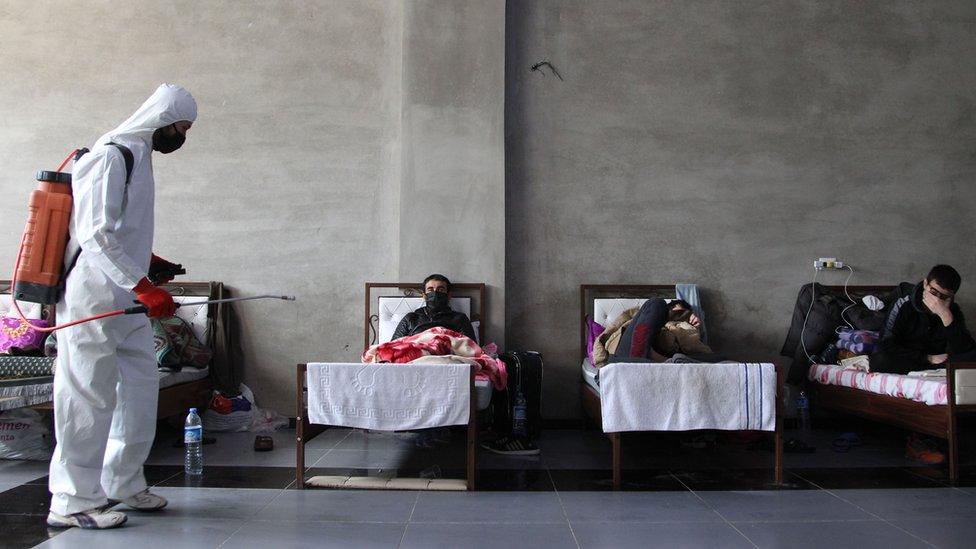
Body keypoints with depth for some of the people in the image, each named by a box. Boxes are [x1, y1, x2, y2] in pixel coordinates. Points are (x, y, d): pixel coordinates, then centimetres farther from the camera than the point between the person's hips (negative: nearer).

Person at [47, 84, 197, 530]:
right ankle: (72, 501, 7)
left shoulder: (138, 156, 17)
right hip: (94, 300, -10)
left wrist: (148, 260, 16)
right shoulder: (110, 156, -13)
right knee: (90, 397, -4)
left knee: (141, 385, 12)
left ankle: (122, 484, 23)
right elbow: (96, 235, -22)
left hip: (126, 300, 10)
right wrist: (144, 286, -26)